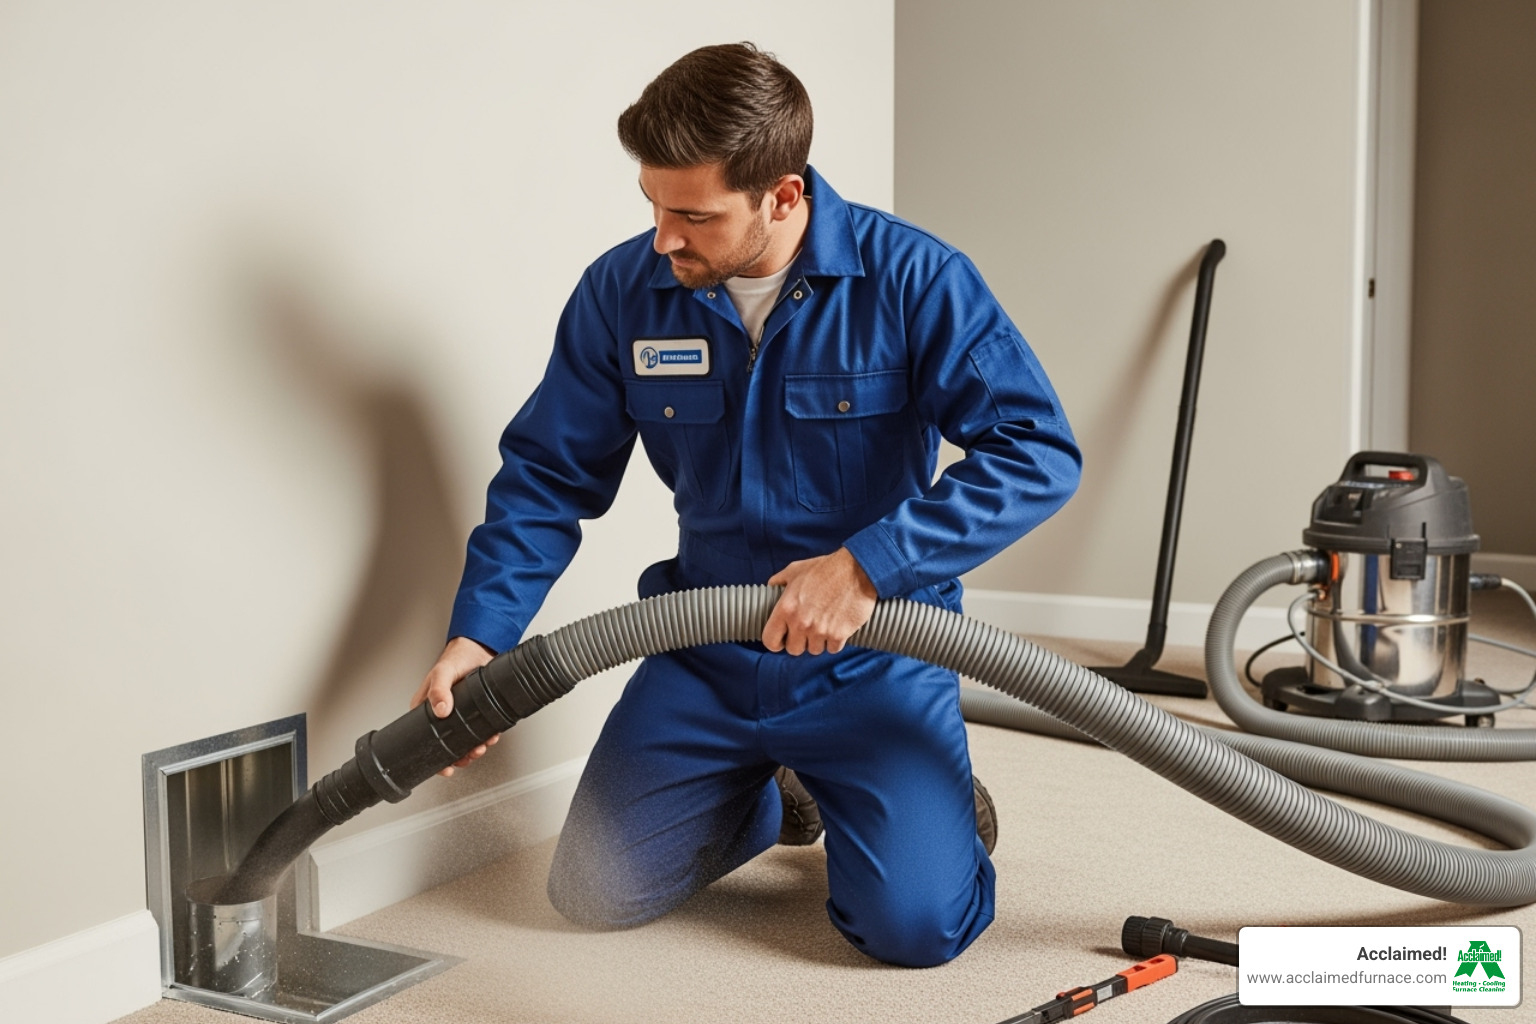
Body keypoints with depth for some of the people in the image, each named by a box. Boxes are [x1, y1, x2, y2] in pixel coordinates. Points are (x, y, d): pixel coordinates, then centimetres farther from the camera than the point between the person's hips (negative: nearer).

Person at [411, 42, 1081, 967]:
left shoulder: (910, 280, -18)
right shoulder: (622, 292, -7)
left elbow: (1040, 453, -22)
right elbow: (549, 475, 1)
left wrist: (868, 565, -30)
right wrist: (478, 635, -10)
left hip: (876, 656, -3)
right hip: (707, 656, 4)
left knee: (919, 925, -16)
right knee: (596, 895, 1)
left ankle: (942, 795, 21)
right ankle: (769, 797, 29)